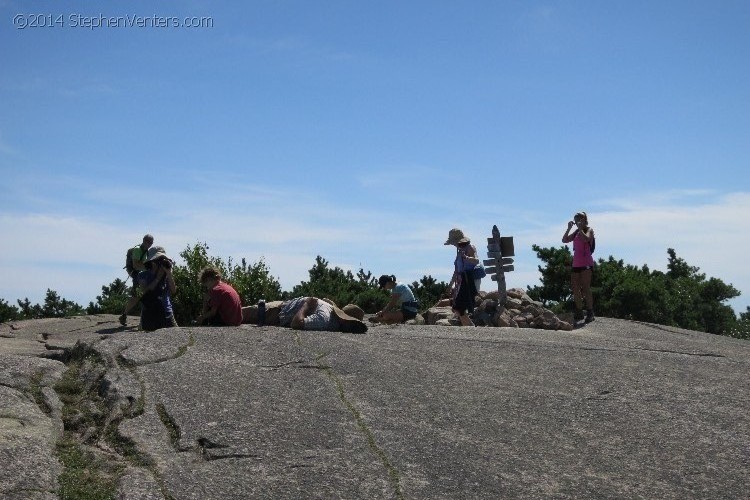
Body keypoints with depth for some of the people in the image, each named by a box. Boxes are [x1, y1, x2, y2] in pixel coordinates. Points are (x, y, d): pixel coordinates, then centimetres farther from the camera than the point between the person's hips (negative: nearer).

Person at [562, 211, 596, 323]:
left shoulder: (589, 230, 0)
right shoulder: (576, 233, 18)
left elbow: (586, 238, -21)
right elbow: (564, 240, 13)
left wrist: (580, 228, -14)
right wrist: (569, 228, 5)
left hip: (586, 262, -7)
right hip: (576, 263, 7)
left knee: (585, 287, -10)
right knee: (575, 288, 5)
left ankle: (590, 312, -8)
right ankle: (579, 312, 11)